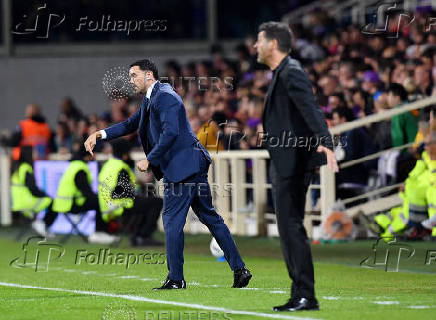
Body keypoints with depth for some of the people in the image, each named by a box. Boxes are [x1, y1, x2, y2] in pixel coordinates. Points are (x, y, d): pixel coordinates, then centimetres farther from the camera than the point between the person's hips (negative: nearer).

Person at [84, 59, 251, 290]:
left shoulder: (165, 96, -13)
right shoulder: (150, 100, 19)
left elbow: (170, 132, -23)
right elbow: (131, 124, 27)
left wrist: (149, 160, -19)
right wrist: (100, 135, 15)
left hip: (183, 165, -11)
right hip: (193, 166, 11)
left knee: (172, 220, -6)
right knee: (209, 216, 11)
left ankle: (176, 279, -3)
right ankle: (239, 269, 12)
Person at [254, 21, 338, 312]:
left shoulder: (292, 73, -14)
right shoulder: (281, 74, 17)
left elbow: (311, 110, -28)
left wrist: (325, 143, -41)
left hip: (293, 164, -11)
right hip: (284, 165, 11)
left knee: (291, 227, -10)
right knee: (289, 228, 12)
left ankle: (306, 296, -9)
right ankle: (300, 295, 16)